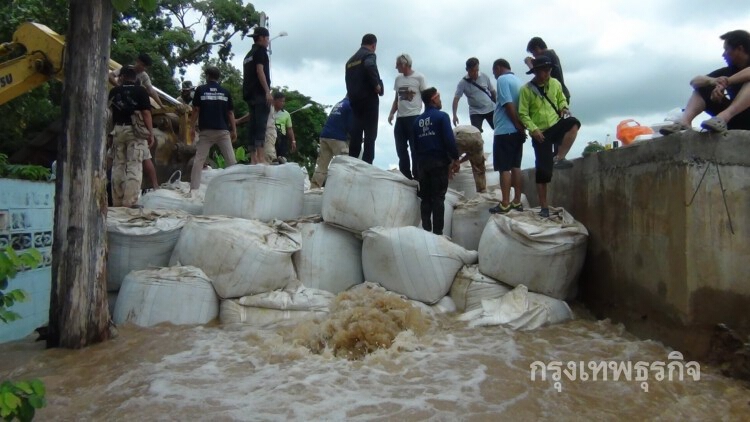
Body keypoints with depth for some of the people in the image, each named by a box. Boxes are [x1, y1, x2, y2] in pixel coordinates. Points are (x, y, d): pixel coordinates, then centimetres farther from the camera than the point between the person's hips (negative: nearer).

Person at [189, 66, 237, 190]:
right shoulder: (225, 92, 8)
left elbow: (196, 110, 2)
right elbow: (230, 112, 6)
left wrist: (193, 127, 8)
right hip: (223, 130, 1)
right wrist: (234, 130, 9)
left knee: (198, 160, 3)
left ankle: (194, 188, -2)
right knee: (231, 160, 2)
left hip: (205, 131, -1)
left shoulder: (200, 90, 5)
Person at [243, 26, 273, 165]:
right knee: (261, 124, -15)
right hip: (260, 93, -9)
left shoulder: (249, 54, 25)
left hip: (249, 93, 9)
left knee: (253, 124, 5)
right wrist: (268, 91, -19)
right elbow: (260, 71, -14)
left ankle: (253, 158, 2)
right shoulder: (260, 51, -1)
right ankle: (260, 157, -23)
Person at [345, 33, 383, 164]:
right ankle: (367, 164, -12)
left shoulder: (350, 60, 20)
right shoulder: (369, 55, -3)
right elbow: (370, 67, -26)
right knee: (370, 135, -6)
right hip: (368, 99, -7)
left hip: (355, 100, 7)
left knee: (355, 135, 6)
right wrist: (377, 85, -17)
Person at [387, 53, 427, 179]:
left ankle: (416, 177, 5)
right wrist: (392, 113, 6)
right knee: (401, 149, 5)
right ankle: (405, 176, 14)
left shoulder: (419, 77, 0)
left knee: (415, 149, -2)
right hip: (400, 118, 6)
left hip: (414, 117, -5)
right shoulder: (398, 79, 15)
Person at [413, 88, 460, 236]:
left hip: (423, 163, 5)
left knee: (425, 198, 9)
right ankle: (437, 232, -3)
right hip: (439, 162, -5)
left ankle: (426, 231, 9)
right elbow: (449, 139, -14)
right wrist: (455, 158, -4)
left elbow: (415, 144, 13)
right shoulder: (442, 116, -6)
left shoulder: (417, 120, 12)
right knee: (438, 198, -3)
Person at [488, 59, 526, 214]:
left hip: (504, 131, -8)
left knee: (504, 168, -4)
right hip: (517, 131, 8)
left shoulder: (502, 79, -8)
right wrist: (522, 127, 9)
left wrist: (518, 126, -14)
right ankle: (517, 202, 12)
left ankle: (505, 204, -3)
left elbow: (509, 105, -17)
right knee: (516, 167, 10)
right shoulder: (519, 81, 15)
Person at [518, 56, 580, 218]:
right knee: (543, 169, -4)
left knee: (573, 123, -31)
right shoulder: (526, 89, -6)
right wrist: (533, 129, -19)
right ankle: (544, 207, 6)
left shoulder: (555, 84, 5)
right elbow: (523, 114, -7)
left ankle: (559, 158, -19)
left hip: (556, 126, 3)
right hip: (540, 133, -3)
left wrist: (564, 108, -2)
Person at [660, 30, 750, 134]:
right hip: (735, 120, 5)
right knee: (702, 88, -2)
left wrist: (725, 82, -30)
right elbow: (694, 81, 0)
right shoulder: (728, 71, 13)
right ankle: (684, 120, -30)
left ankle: (724, 116, -45)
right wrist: (712, 81, -20)